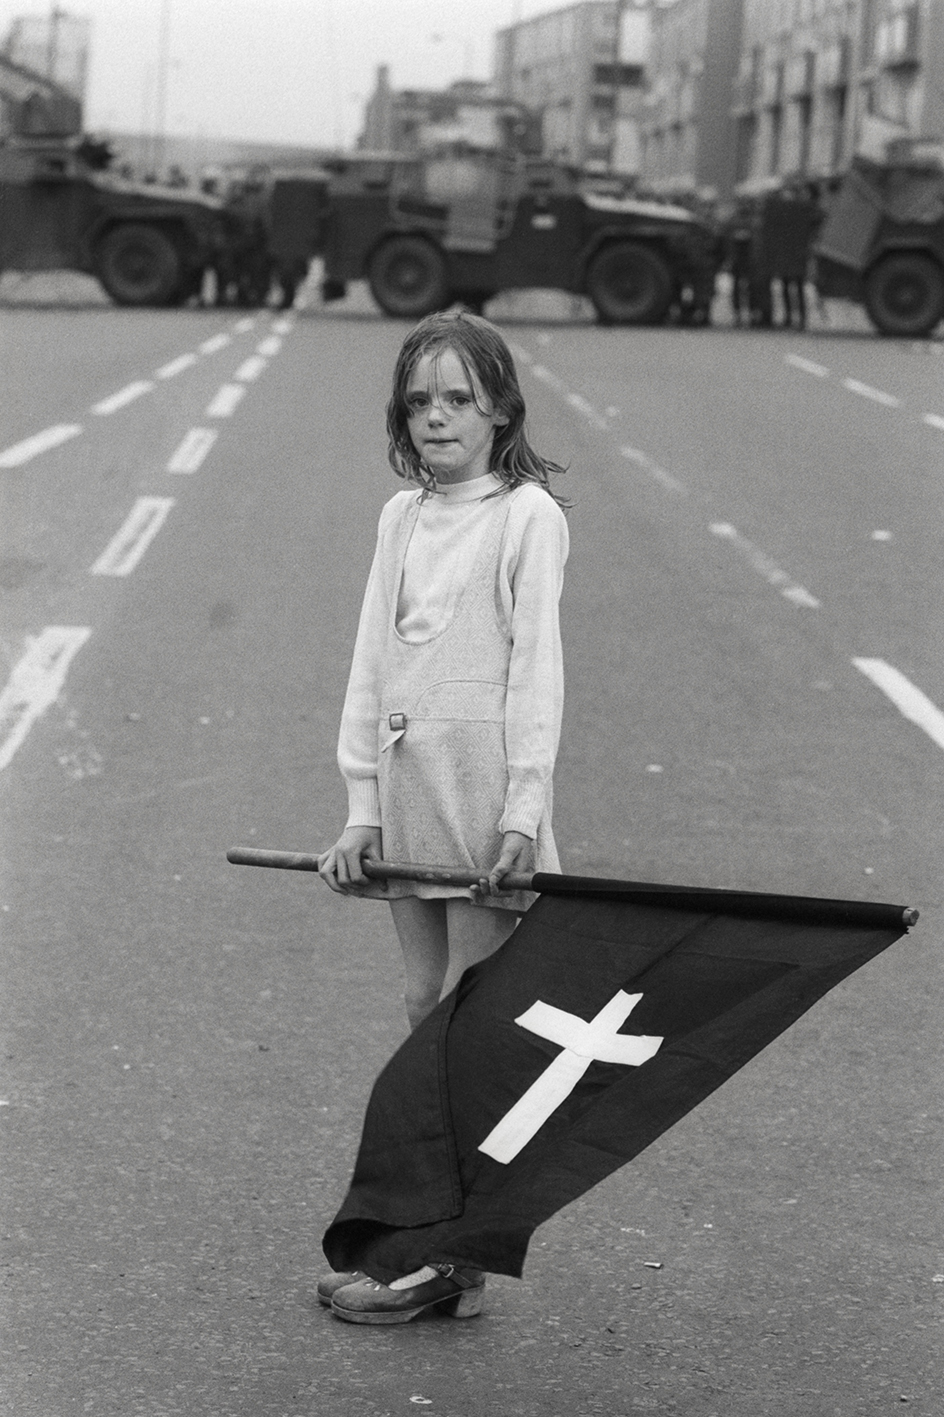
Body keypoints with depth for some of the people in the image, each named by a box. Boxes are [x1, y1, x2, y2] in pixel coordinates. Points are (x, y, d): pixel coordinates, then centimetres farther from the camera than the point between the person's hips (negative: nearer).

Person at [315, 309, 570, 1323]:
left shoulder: (528, 515, -5)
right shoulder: (401, 516, 12)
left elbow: (535, 670, -9)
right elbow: (371, 662, 11)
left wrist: (524, 814, -15)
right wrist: (362, 806, 5)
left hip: (484, 794, -6)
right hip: (406, 795, 6)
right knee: (426, 1010, 10)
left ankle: (445, 1259, 0)